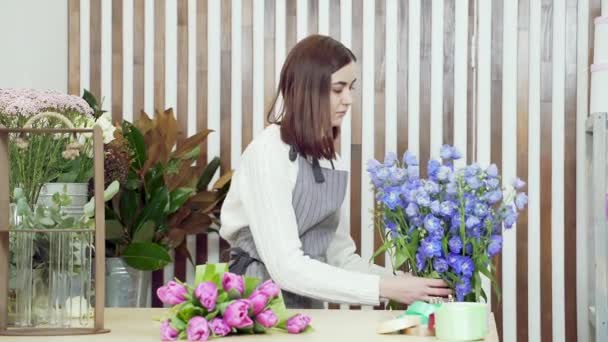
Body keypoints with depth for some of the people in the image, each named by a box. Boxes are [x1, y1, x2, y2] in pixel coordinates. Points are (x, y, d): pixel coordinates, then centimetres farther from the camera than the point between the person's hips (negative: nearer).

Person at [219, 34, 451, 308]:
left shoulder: (330, 161, 9)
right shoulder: (268, 153, -13)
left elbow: (340, 256, 8)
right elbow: (285, 267, -21)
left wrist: (398, 281, -7)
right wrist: (385, 288, -22)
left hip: (309, 309, 6)